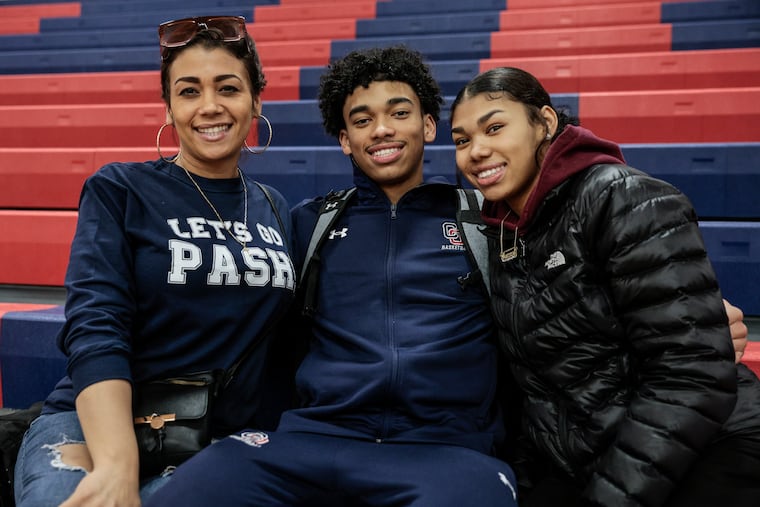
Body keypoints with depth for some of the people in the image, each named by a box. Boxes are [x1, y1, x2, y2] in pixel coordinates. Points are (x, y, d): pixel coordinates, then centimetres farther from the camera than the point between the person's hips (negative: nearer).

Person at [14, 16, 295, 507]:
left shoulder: (276, 212, 11)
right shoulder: (118, 191, 0)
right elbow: (96, 325, -13)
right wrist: (117, 464, -26)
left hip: (222, 444, 3)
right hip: (95, 427, -3)